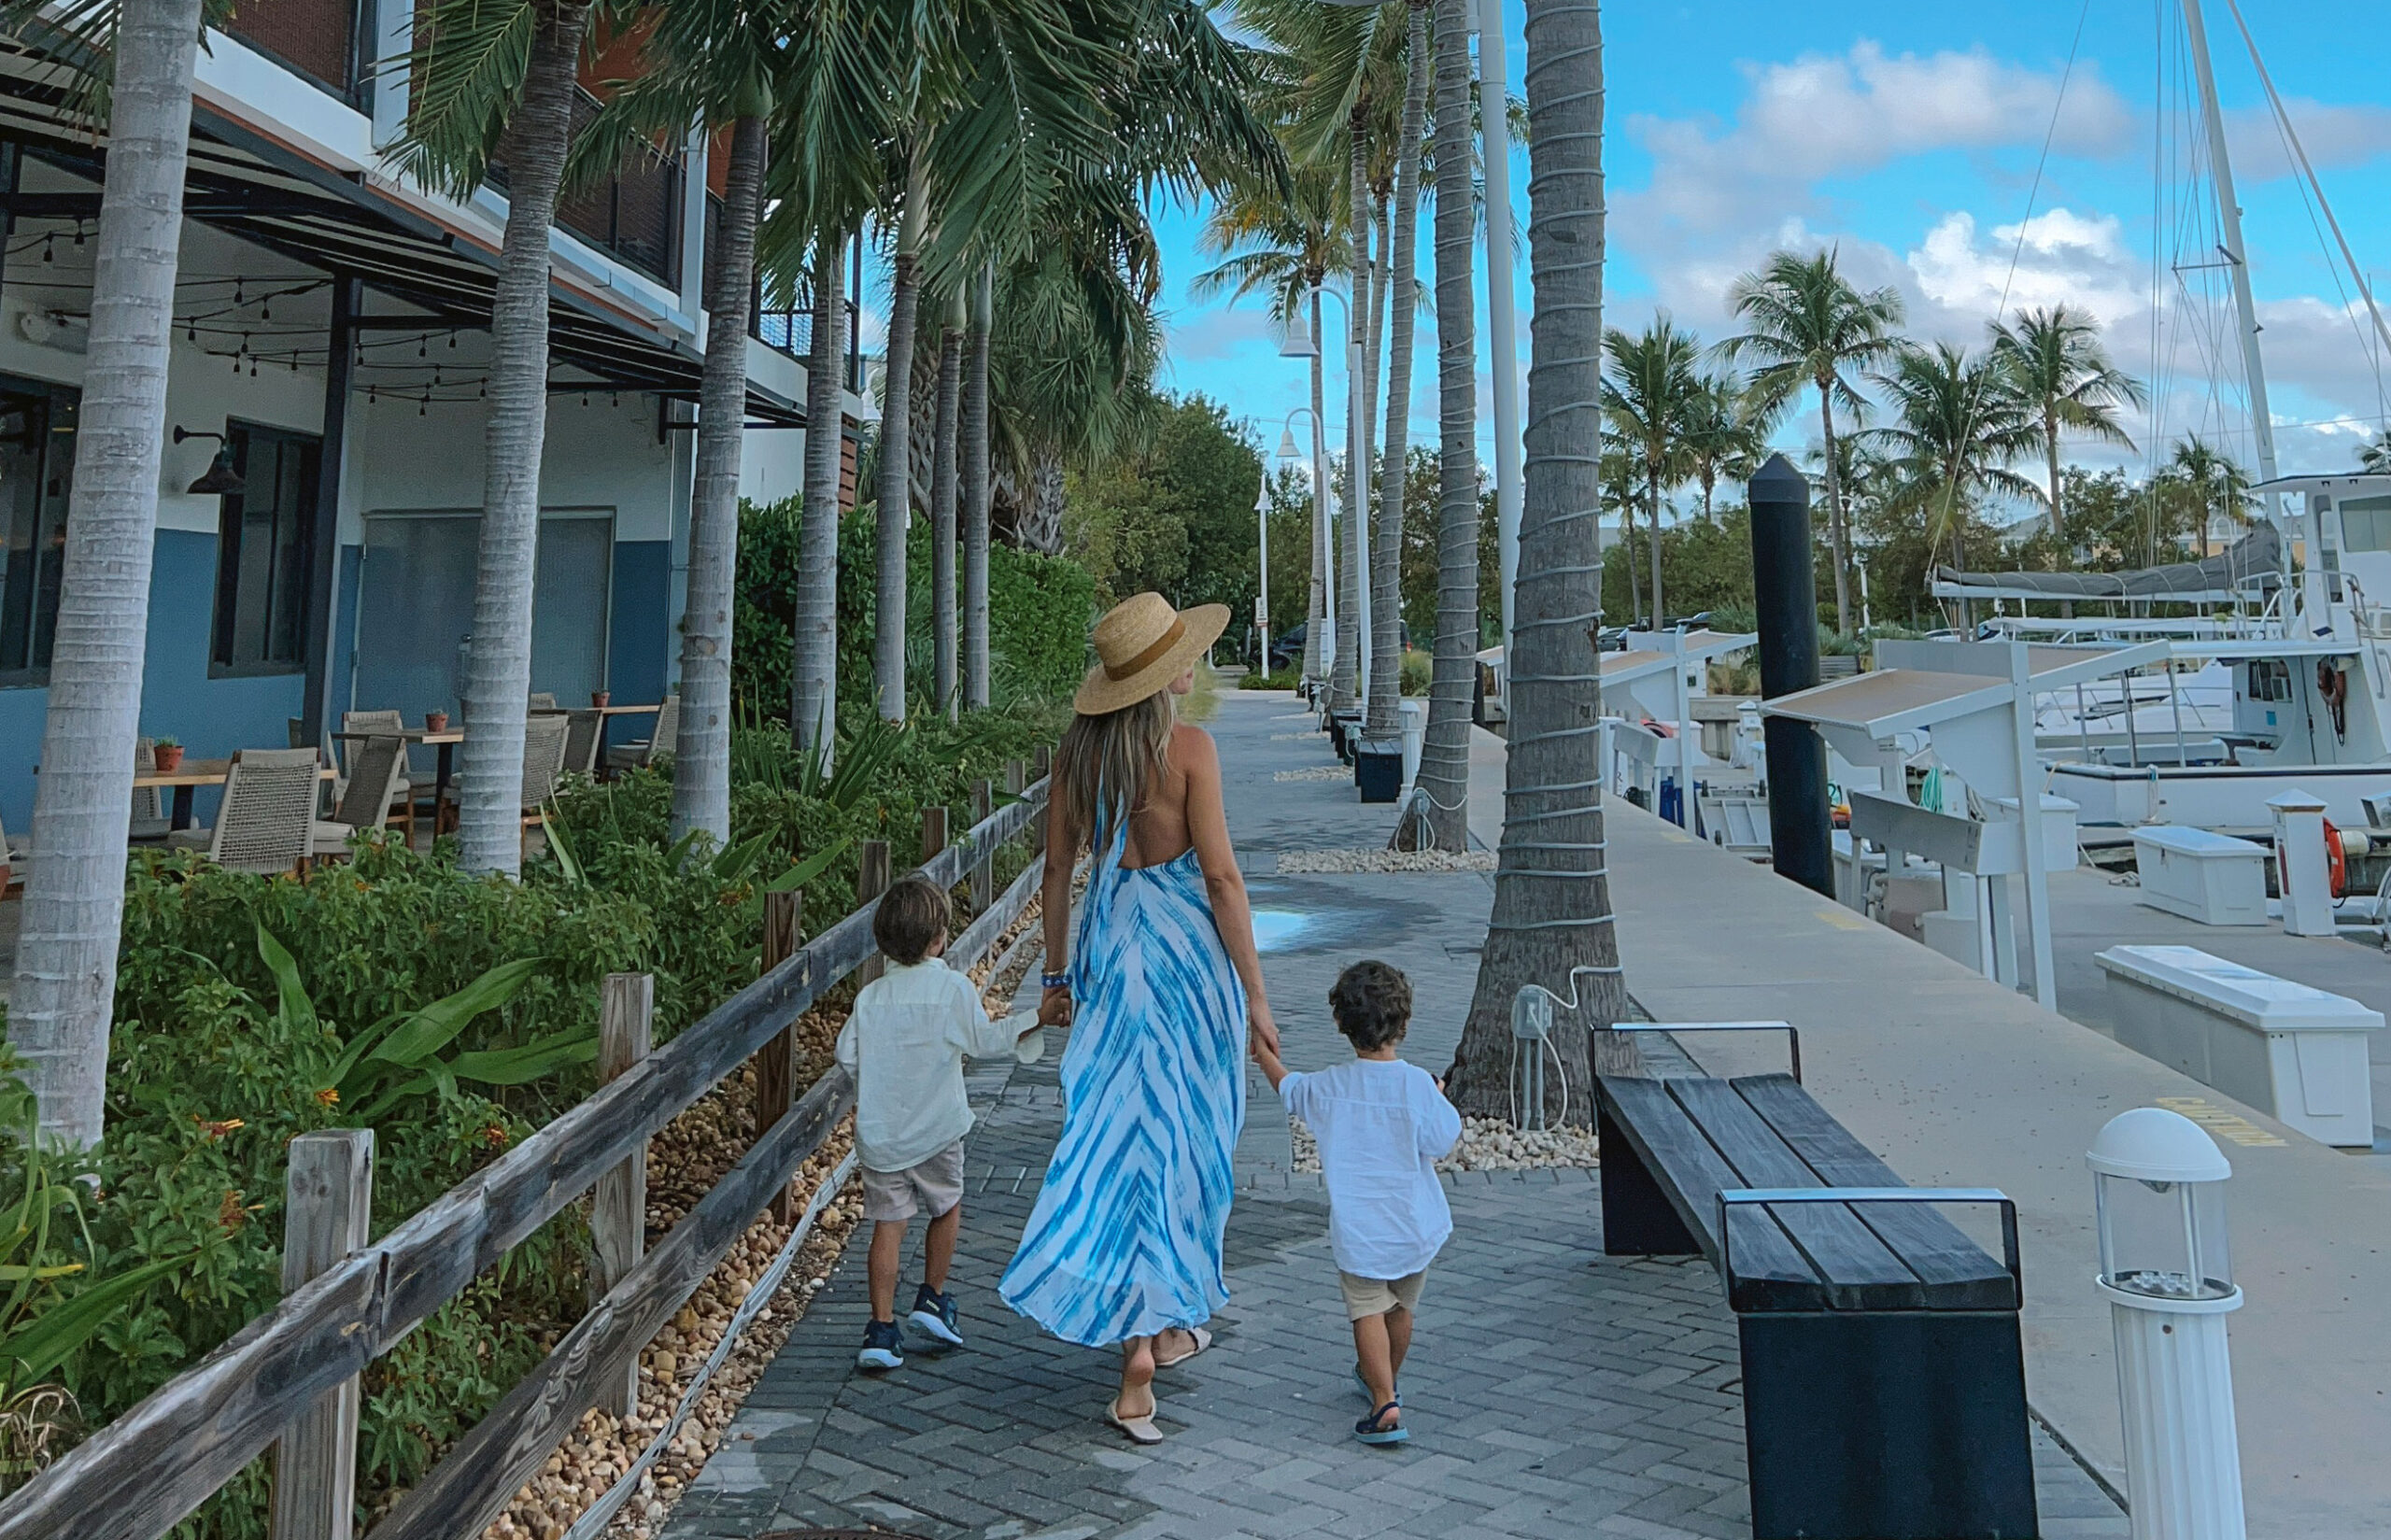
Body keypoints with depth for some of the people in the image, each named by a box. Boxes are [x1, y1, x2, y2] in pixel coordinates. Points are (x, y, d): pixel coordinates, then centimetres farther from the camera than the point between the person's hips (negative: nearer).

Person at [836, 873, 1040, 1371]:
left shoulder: (870, 997, -2)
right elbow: (984, 1040, -5)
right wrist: (1034, 1020, 8)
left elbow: (847, 1056, 2)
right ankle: (932, 1297, 28)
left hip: (878, 1132, 2)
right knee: (947, 1208, 21)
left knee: (888, 1223, 7)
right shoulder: (953, 987, -11)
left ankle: (882, 1329, 5)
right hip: (935, 1130, -2)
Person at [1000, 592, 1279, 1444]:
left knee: (1122, 1127, 15)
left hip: (1106, 943, 6)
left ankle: (1160, 1324, 29)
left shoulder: (1078, 747, 3)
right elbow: (1219, 874, -15)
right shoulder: (1187, 746, -14)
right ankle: (1136, 1373, 7)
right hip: (1183, 945, -5)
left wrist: (1058, 974, 17)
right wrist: (1254, 992, -9)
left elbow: (1057, 868, 7)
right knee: (1175, 1140, 4)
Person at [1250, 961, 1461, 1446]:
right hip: (1414, 1224, 1)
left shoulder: (1327, 1086, -8)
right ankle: (1384, 1379, 40)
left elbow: (1288, 1089, 13)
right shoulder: (1418, 1085, -16)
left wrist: (1265, 1054, 32)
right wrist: (1439, 1099, 8)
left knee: (1369, 1311, 1)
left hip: (1357, 1228, -1)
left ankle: (1385, 1405, -10)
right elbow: (1444, 1142, -10)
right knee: (1401, 1308, 21)